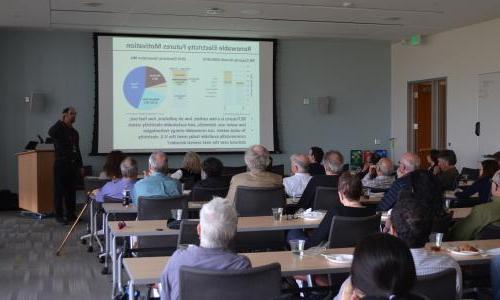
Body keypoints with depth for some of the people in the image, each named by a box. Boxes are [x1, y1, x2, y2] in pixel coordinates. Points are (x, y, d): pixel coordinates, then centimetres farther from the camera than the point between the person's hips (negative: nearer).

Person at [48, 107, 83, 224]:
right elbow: (51, 132, -31)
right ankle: (59, 215, 3)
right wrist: (61, 121, -23)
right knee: (60, 191, -2)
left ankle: (71, 214, 17)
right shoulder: (59, 129, -5)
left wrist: (80, 166, 16)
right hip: (61, 165, -6)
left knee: (72, 190, 9)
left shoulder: (74, 132, 16)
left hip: (73, 165, 7)